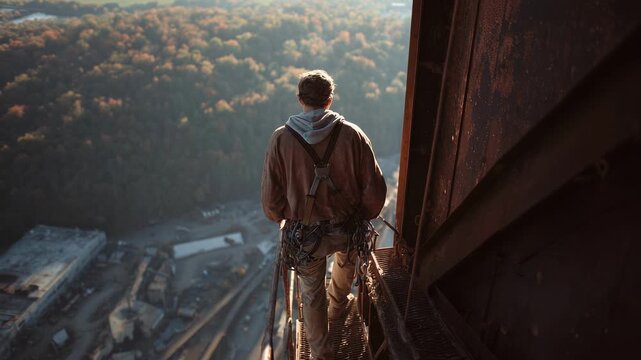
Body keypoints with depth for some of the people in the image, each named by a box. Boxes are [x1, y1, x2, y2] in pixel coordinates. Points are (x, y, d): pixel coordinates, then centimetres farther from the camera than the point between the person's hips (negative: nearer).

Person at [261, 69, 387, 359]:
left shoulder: (281, 139, -14)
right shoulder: (352, 134, -15)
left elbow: (270, 196, -10)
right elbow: (375, 188, -12)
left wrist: (282, 218, 11)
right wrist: (364, 216, 7)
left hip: (305, 234, -1)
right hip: (346, 229, 1)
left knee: (312, 295, 22)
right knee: (346, 257, 37)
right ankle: (338, 306, 60)